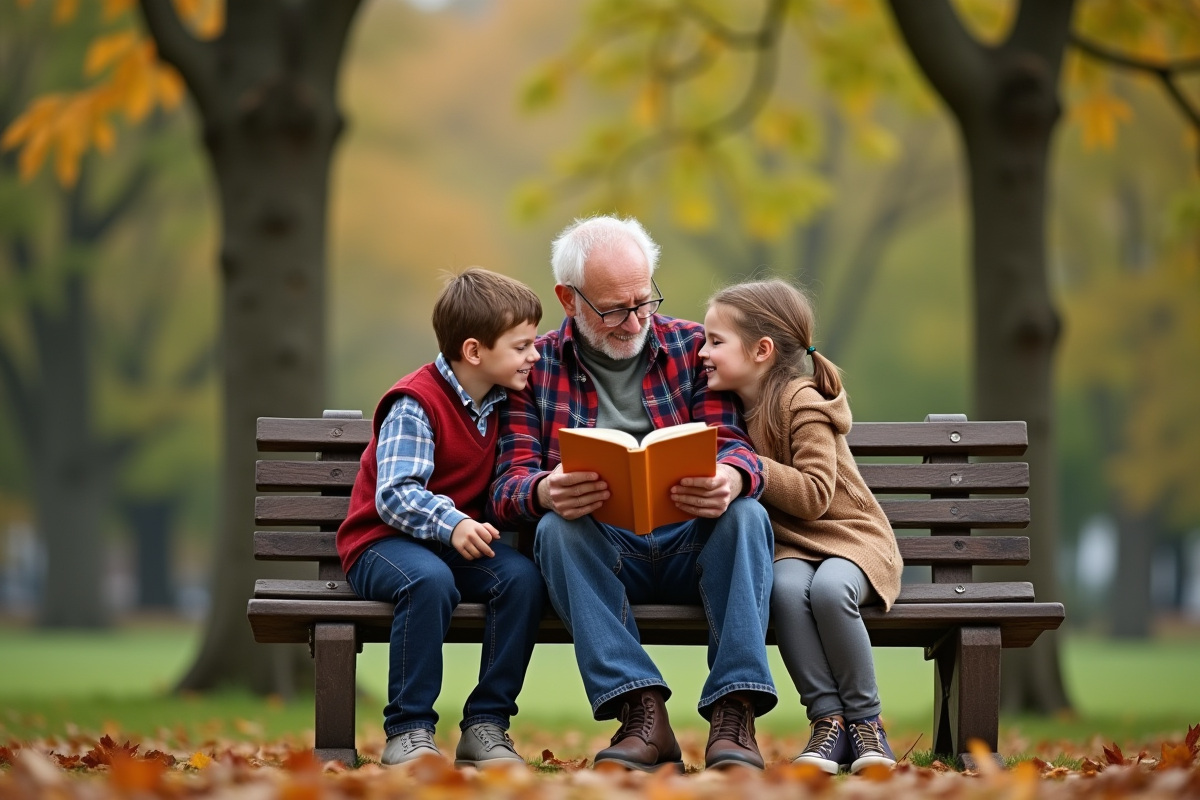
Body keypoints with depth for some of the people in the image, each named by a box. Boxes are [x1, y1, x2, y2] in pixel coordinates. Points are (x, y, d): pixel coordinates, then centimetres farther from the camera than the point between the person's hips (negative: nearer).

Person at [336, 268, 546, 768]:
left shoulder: (499, 402, 9)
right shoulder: (415, 404, -15)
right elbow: (395, 495, -24)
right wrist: (452, 524, -40)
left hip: (462, 540, 6)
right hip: (385, 540, -6)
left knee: (523, 576, -24)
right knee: (431, 580, -39)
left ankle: (485, 726, -18)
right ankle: (408, 730, -28)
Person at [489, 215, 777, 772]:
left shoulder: (692, 347, 11)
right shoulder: (535, 367, 7)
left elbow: (732, 445, 0)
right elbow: (509, 486, -1)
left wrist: (730, 477, -28)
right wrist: (546, 492, -29)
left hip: (690, 543, 1)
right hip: (599, 549, -1)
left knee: (746, 515, -30)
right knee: (557, 529, -32)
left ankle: (733, 716, -38)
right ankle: (644, 719, -41)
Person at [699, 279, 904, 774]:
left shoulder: (800, 403, -14)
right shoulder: (734, 405, 9)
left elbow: (814, 495, -21)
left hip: (850, 535, -5)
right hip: (789, 546, 5)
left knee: (829, 588, -37)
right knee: (786, 588, -31)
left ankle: (866, 720, -19)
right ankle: (829, 720, -27)